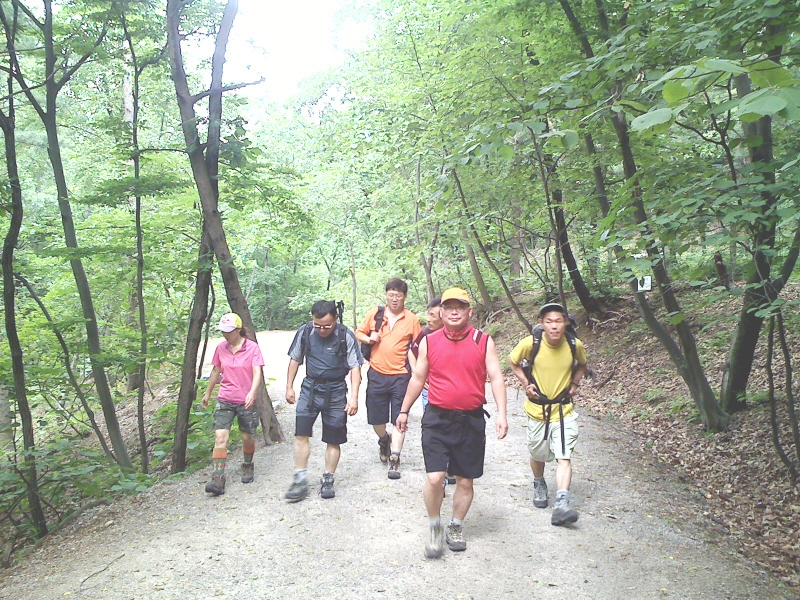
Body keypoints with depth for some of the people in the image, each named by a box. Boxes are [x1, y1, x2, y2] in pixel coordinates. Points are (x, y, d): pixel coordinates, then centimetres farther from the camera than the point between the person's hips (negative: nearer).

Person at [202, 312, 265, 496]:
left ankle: (248, 466, 37)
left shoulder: (252, 347, -8)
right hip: (225, 400, 2)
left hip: (246, 401, -2)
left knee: (247, 437, 9)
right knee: (220, 436, -11)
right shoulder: (221, 348, 3)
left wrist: (252, 392, -32)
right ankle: (218, 480, -12)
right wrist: (207, 393, 23)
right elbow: (216, 372, 16)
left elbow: (257, 372, -16)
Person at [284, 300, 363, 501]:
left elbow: (355, 367, -7)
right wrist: (289, 387, 11)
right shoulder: (304, 332, -3)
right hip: (310, 388, 2)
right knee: (301, 434, -6)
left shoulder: (346, 336, -11)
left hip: (335, 391, -1)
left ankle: (327, 480, 20)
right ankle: (300, 481, 4)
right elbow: (295, 360, 11)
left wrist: (354, 396, -14)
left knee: (334, 439, 5)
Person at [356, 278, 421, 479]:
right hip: (376, 374, 2)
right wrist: (368, 338, -9)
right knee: (376, 418, 11)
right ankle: (384, 440, 42)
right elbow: (359, 333, 13)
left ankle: (394, 460, 7)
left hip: (400, 376, -2)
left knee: (399, 420, -1)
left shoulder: (412, 319, 0)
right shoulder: (374, 314, 3)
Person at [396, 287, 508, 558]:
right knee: (434, 477, -11)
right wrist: (404, 410, 16)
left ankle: (455, 528, 33)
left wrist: (501, 413, -14)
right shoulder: (429, 342, 3)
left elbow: (496, 378, -2)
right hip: (436, 419, 0)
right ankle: (435, 529, 13)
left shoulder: (483, 341, 0)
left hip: (471, 421, 1)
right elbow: (418, 378, 12)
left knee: (465, 481, 11)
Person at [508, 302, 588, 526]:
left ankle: (562, 504, -14)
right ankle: (539, 485, 44)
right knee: (538, 454, 16)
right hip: (537, 408, 0)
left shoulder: (575, 345, -11)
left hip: (564, 409, 0)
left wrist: (575, 385, 2)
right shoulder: (530, 343, -17)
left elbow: (581, 364, 13)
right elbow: (513, 362, 2)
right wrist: (526, 384, -6)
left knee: (564, 456, -12)